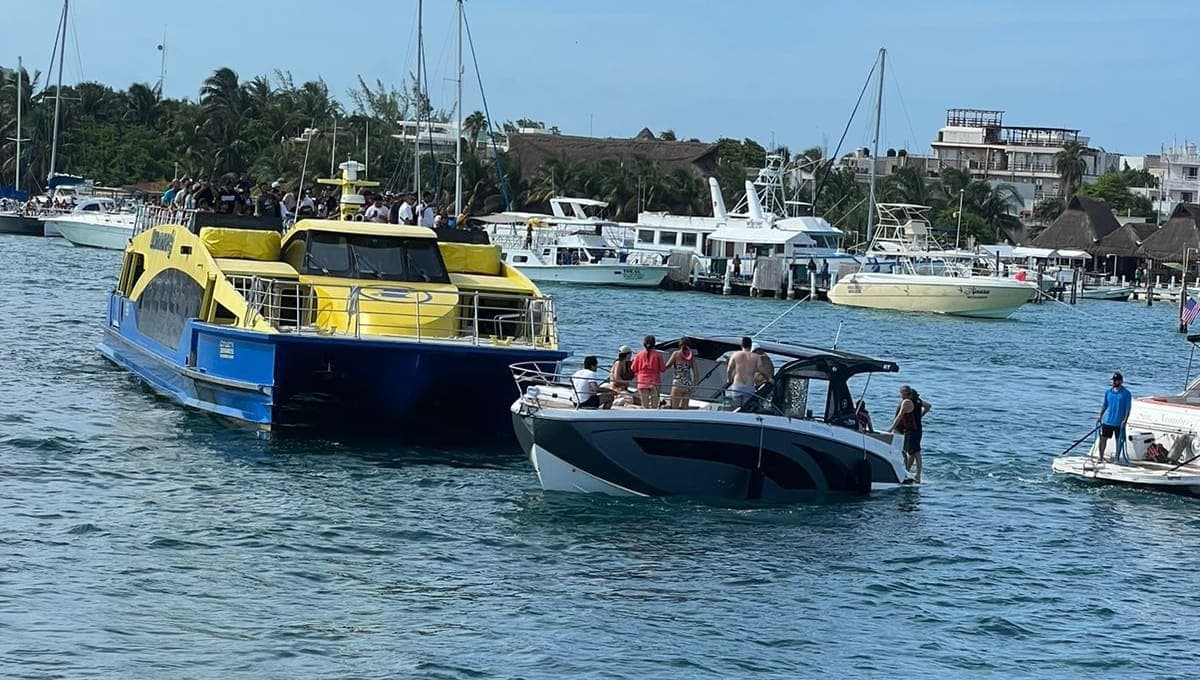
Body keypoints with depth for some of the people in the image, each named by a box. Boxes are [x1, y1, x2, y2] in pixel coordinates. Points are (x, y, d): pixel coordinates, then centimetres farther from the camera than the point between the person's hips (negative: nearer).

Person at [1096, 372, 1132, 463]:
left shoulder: (1126, 394, -6)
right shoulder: (1108, 392, 7)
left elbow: (1128, 408, -7)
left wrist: (1125, 420, -16)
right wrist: (1100, 415, 5)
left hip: (1119, 422, -3)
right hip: (1107, 420, 3)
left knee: (1119, 440, 6)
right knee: (1103, 438, 2)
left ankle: (1117, 458, 18)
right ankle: (1101, 457, 11)